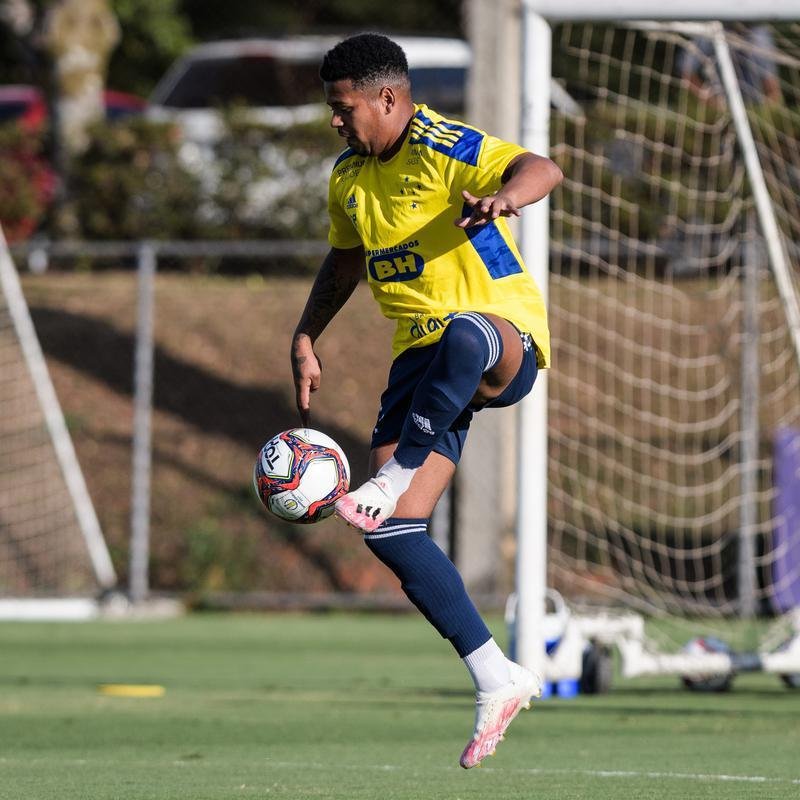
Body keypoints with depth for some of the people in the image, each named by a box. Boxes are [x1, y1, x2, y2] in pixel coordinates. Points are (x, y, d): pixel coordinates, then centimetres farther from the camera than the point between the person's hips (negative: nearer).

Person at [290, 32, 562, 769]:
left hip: (506, 341, -7)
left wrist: (505, 195, -52)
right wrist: (305, 339, 21)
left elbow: (542, 169, -30)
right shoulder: (349, 177, 12)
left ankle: (392, 482, -44)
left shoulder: (445, 151, -12)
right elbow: (344, 263, 30)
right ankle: (498, 680, -1)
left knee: (462, 337, -47)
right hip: (424, 356, 8)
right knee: (392, 534, -8)